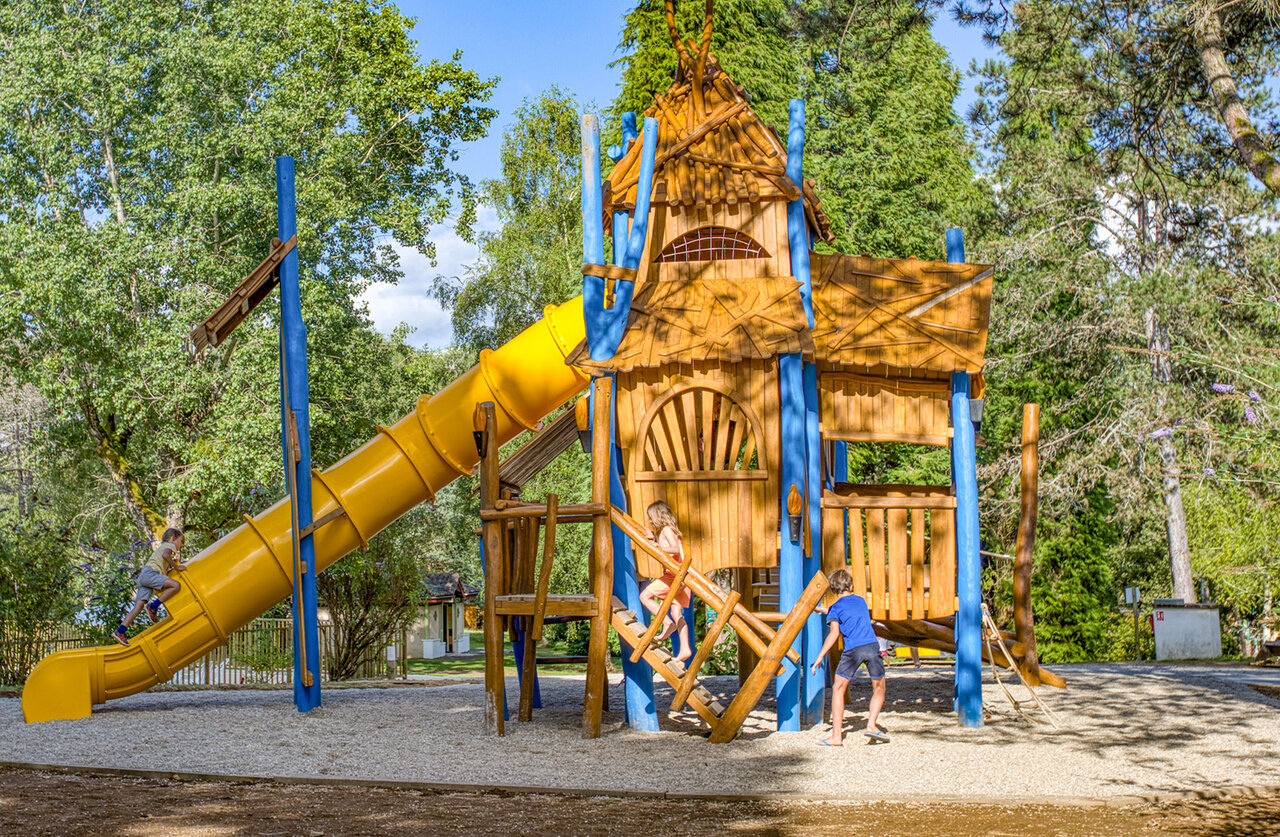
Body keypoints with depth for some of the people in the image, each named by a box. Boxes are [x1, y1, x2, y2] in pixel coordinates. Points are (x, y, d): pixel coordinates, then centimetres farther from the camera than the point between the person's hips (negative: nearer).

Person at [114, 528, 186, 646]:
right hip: (149, 573, -9)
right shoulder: (170, 545, 9)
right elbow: (165, 555, -14)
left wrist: (172, 563, 29)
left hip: (142, 578, 9)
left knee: (138, 608, 0)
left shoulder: (161, 547, 37)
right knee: (176, 585, -24)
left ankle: (120, 631, -6)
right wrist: (176, 567, -8)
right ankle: (153, 606, -20)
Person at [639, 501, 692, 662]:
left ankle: (668, 623, -12)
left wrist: (658, 547, -30)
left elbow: (675, 549, -21)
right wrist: (654, 539, 25)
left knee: (645, 596, -7)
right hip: (676, 577, 10)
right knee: (677, 613, 5)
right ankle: (685, 649, 0)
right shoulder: (663, 531, 22)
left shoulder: (666, 529, -7)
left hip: (673, 574, -10)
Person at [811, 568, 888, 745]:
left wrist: (820, 657, -3)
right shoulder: (861, 601, 23)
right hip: (872, 645, 3)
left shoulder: (835, 608, 10)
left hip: (852, 649, -3)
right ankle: (871, 725, 1)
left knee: (838, 689, 6)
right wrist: (823, 611, 52)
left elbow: (834, 633, -3)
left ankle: (837, 736, 2)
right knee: (879, 688, 18)